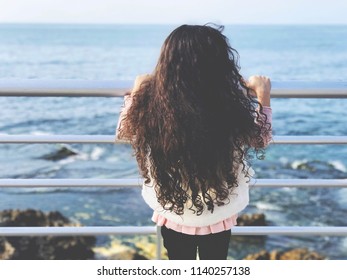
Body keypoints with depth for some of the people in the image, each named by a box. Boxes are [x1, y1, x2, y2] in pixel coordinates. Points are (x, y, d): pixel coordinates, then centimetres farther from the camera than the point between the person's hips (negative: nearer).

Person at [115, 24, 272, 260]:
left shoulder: (150, 105, -24)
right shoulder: (232, 111, -28)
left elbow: (124, 130, 0)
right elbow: (261, 139, -5)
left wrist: (136, 91, 13)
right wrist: (263, 96, 5)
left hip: (172, 213, 2)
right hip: (218, 214, -1)